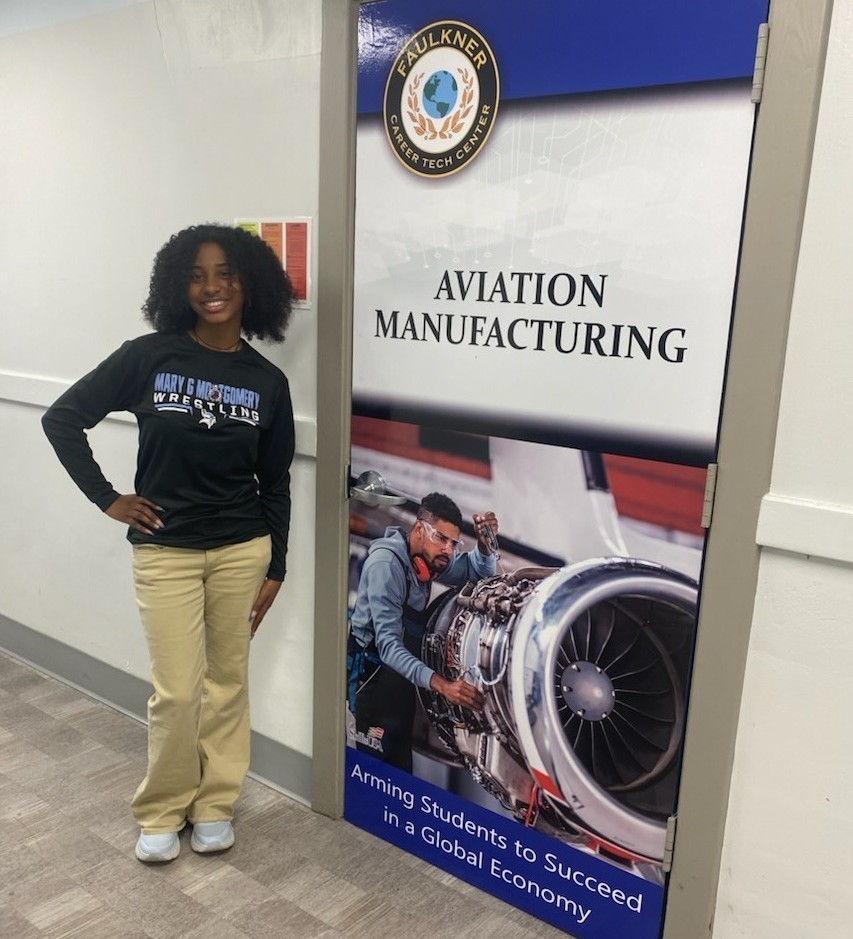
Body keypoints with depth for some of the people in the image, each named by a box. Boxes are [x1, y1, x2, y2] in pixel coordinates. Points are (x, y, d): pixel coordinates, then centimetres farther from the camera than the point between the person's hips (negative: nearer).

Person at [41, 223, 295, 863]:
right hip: (166, 552, -1)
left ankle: (215, 803, 32)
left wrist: (274, 568, 4)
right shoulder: (148, 356, -7)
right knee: (177, 690, 2)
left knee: (228, 679, 12)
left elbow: (275, 485, 5)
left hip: (242, 550, 2)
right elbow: (62, 419, 0)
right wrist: (106, 498, -4)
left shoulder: (268, 381, -1)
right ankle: (162, 810, 27)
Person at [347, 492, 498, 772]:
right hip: (374, 673, -8)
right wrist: (440, 684, -43)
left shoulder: (428, 556, -1)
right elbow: (388, 643, -33)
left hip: (402, 672, 8)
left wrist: (485, 543, -12)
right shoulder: (385, 563, -25)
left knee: (402, 763, 15)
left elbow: (479, 571, 11)